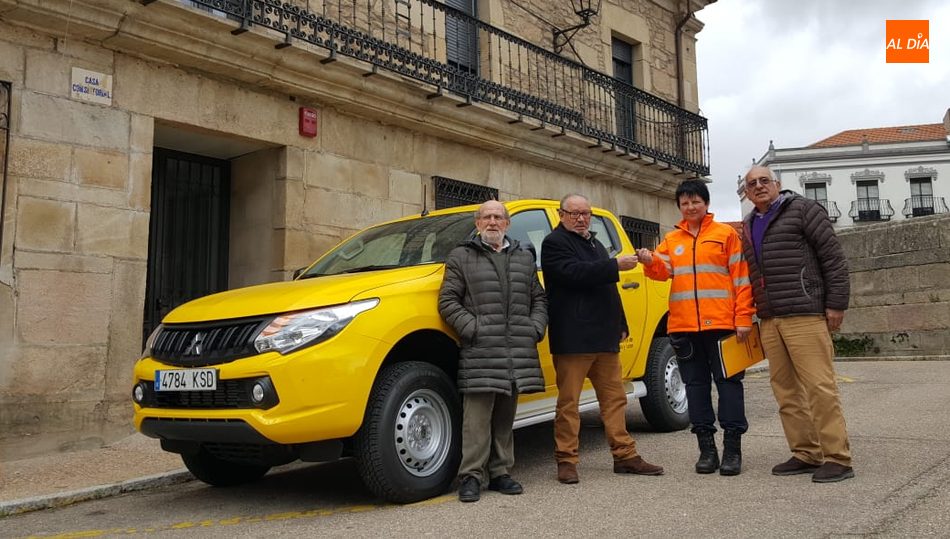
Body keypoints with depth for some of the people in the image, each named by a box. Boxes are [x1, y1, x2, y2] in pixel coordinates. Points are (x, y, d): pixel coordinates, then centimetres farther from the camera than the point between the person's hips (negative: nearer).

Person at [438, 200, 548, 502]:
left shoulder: (525, 259, 21)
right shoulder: (461, 257, 8)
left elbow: (538, 299, 22)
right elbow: (448, 301, 1)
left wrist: (535, 329, 5)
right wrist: (472, 329, -10)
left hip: (517, 353, 4)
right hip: (479, 354, -4)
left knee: (505, 419, 10)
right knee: (477, 418, -6)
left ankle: (500, 474, 19)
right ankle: (471, 476, 2)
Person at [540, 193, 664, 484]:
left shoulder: (595, 244, 24)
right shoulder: (554, 243, -3)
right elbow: (573, 274, -20)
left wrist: (620, 325, 23)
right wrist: (615, 265, -19)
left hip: (604, 337, 8)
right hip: (572, 338, -8)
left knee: (615, 398, 9)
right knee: (568, 402, -3)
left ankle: (625, 455, 16)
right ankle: (566, 461, 4)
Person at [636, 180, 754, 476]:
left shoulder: (726, 234, 5)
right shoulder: (671, 240, 15)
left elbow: (741, 278, 1)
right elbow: (663, 269, 1)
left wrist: (743, 319, -6)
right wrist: (650, 262, -22)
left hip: (721, 323, -3)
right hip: (684, 326, 4)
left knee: (728, 383, 1)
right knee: (696, 385, 8)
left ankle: (732, 448, 9)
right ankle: (706, 447, 16)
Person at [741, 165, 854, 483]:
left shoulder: (802, 210, 1)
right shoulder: (748, 226, 20)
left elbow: (833, 257, -4)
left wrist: (836, 303, -9)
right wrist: (754, 313, 16)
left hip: (805, 316, -7)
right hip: (769, 320, 7)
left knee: (819, 386, -8)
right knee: (785, 390, 8)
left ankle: (837, 458, -1)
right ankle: (806, 454, 16)